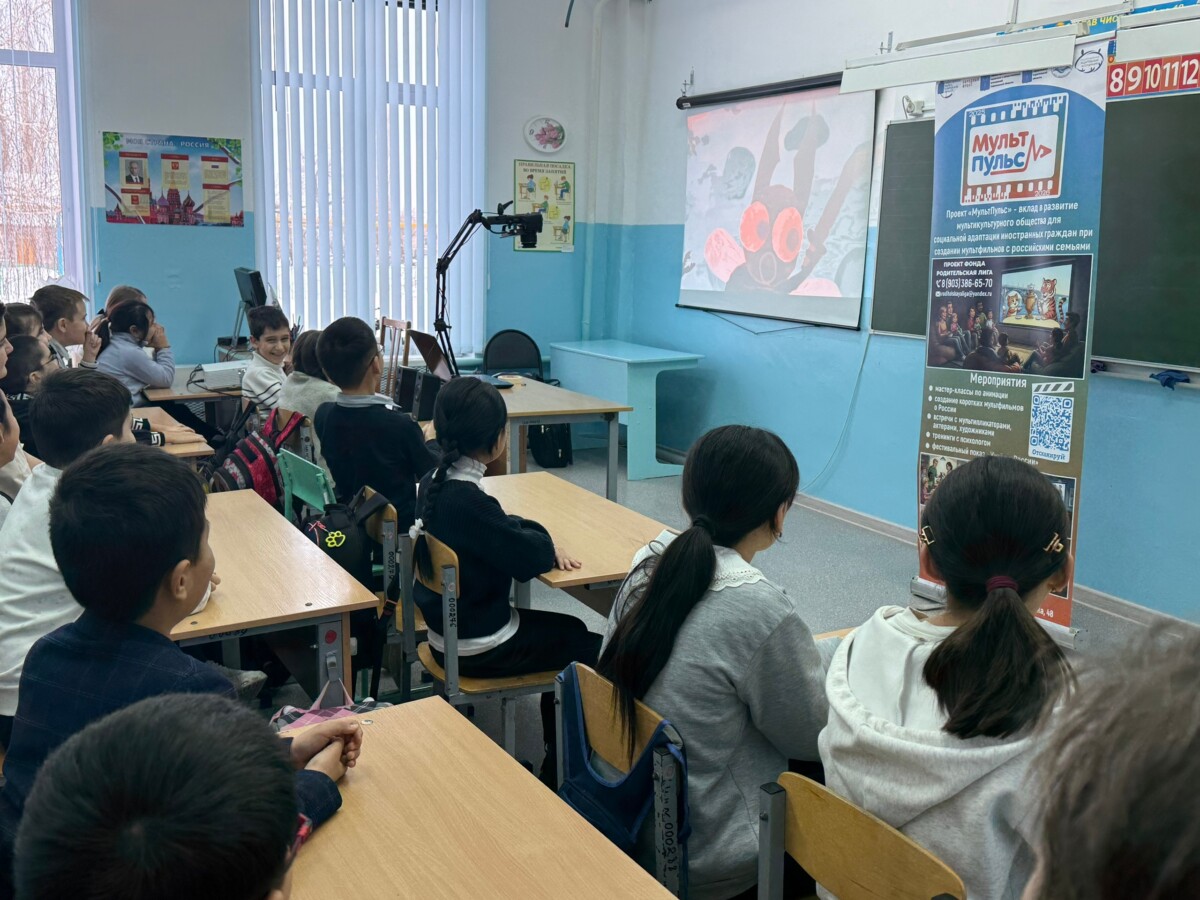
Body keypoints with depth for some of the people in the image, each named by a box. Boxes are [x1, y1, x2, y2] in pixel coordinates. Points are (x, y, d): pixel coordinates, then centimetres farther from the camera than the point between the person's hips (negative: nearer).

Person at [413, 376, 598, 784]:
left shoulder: (435, 481, 0)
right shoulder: (466, 499, -29)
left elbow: (503, 525, 12)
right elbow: (529, 558, -23)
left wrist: (543, 541, -5)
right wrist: (547, 544, -1)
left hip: (449, 628, 9)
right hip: (478, 649, -9)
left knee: (571, 631, 24)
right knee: (595, 651, 6)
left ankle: (557, 757, 33)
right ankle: (559, 771, 20)